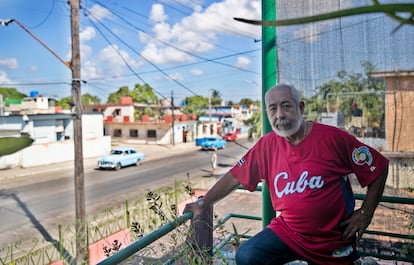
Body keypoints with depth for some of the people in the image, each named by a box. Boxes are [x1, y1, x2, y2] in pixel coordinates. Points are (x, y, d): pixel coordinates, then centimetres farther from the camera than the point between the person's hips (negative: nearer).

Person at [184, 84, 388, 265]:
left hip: (334, 241, -1)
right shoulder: (267, 145, -7)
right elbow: (235, 177, -1)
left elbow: (379, 168, -7)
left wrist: (365, 214, -8)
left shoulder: (333, 138, -15)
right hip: (287, 231, 2)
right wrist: (202, 203, -4)